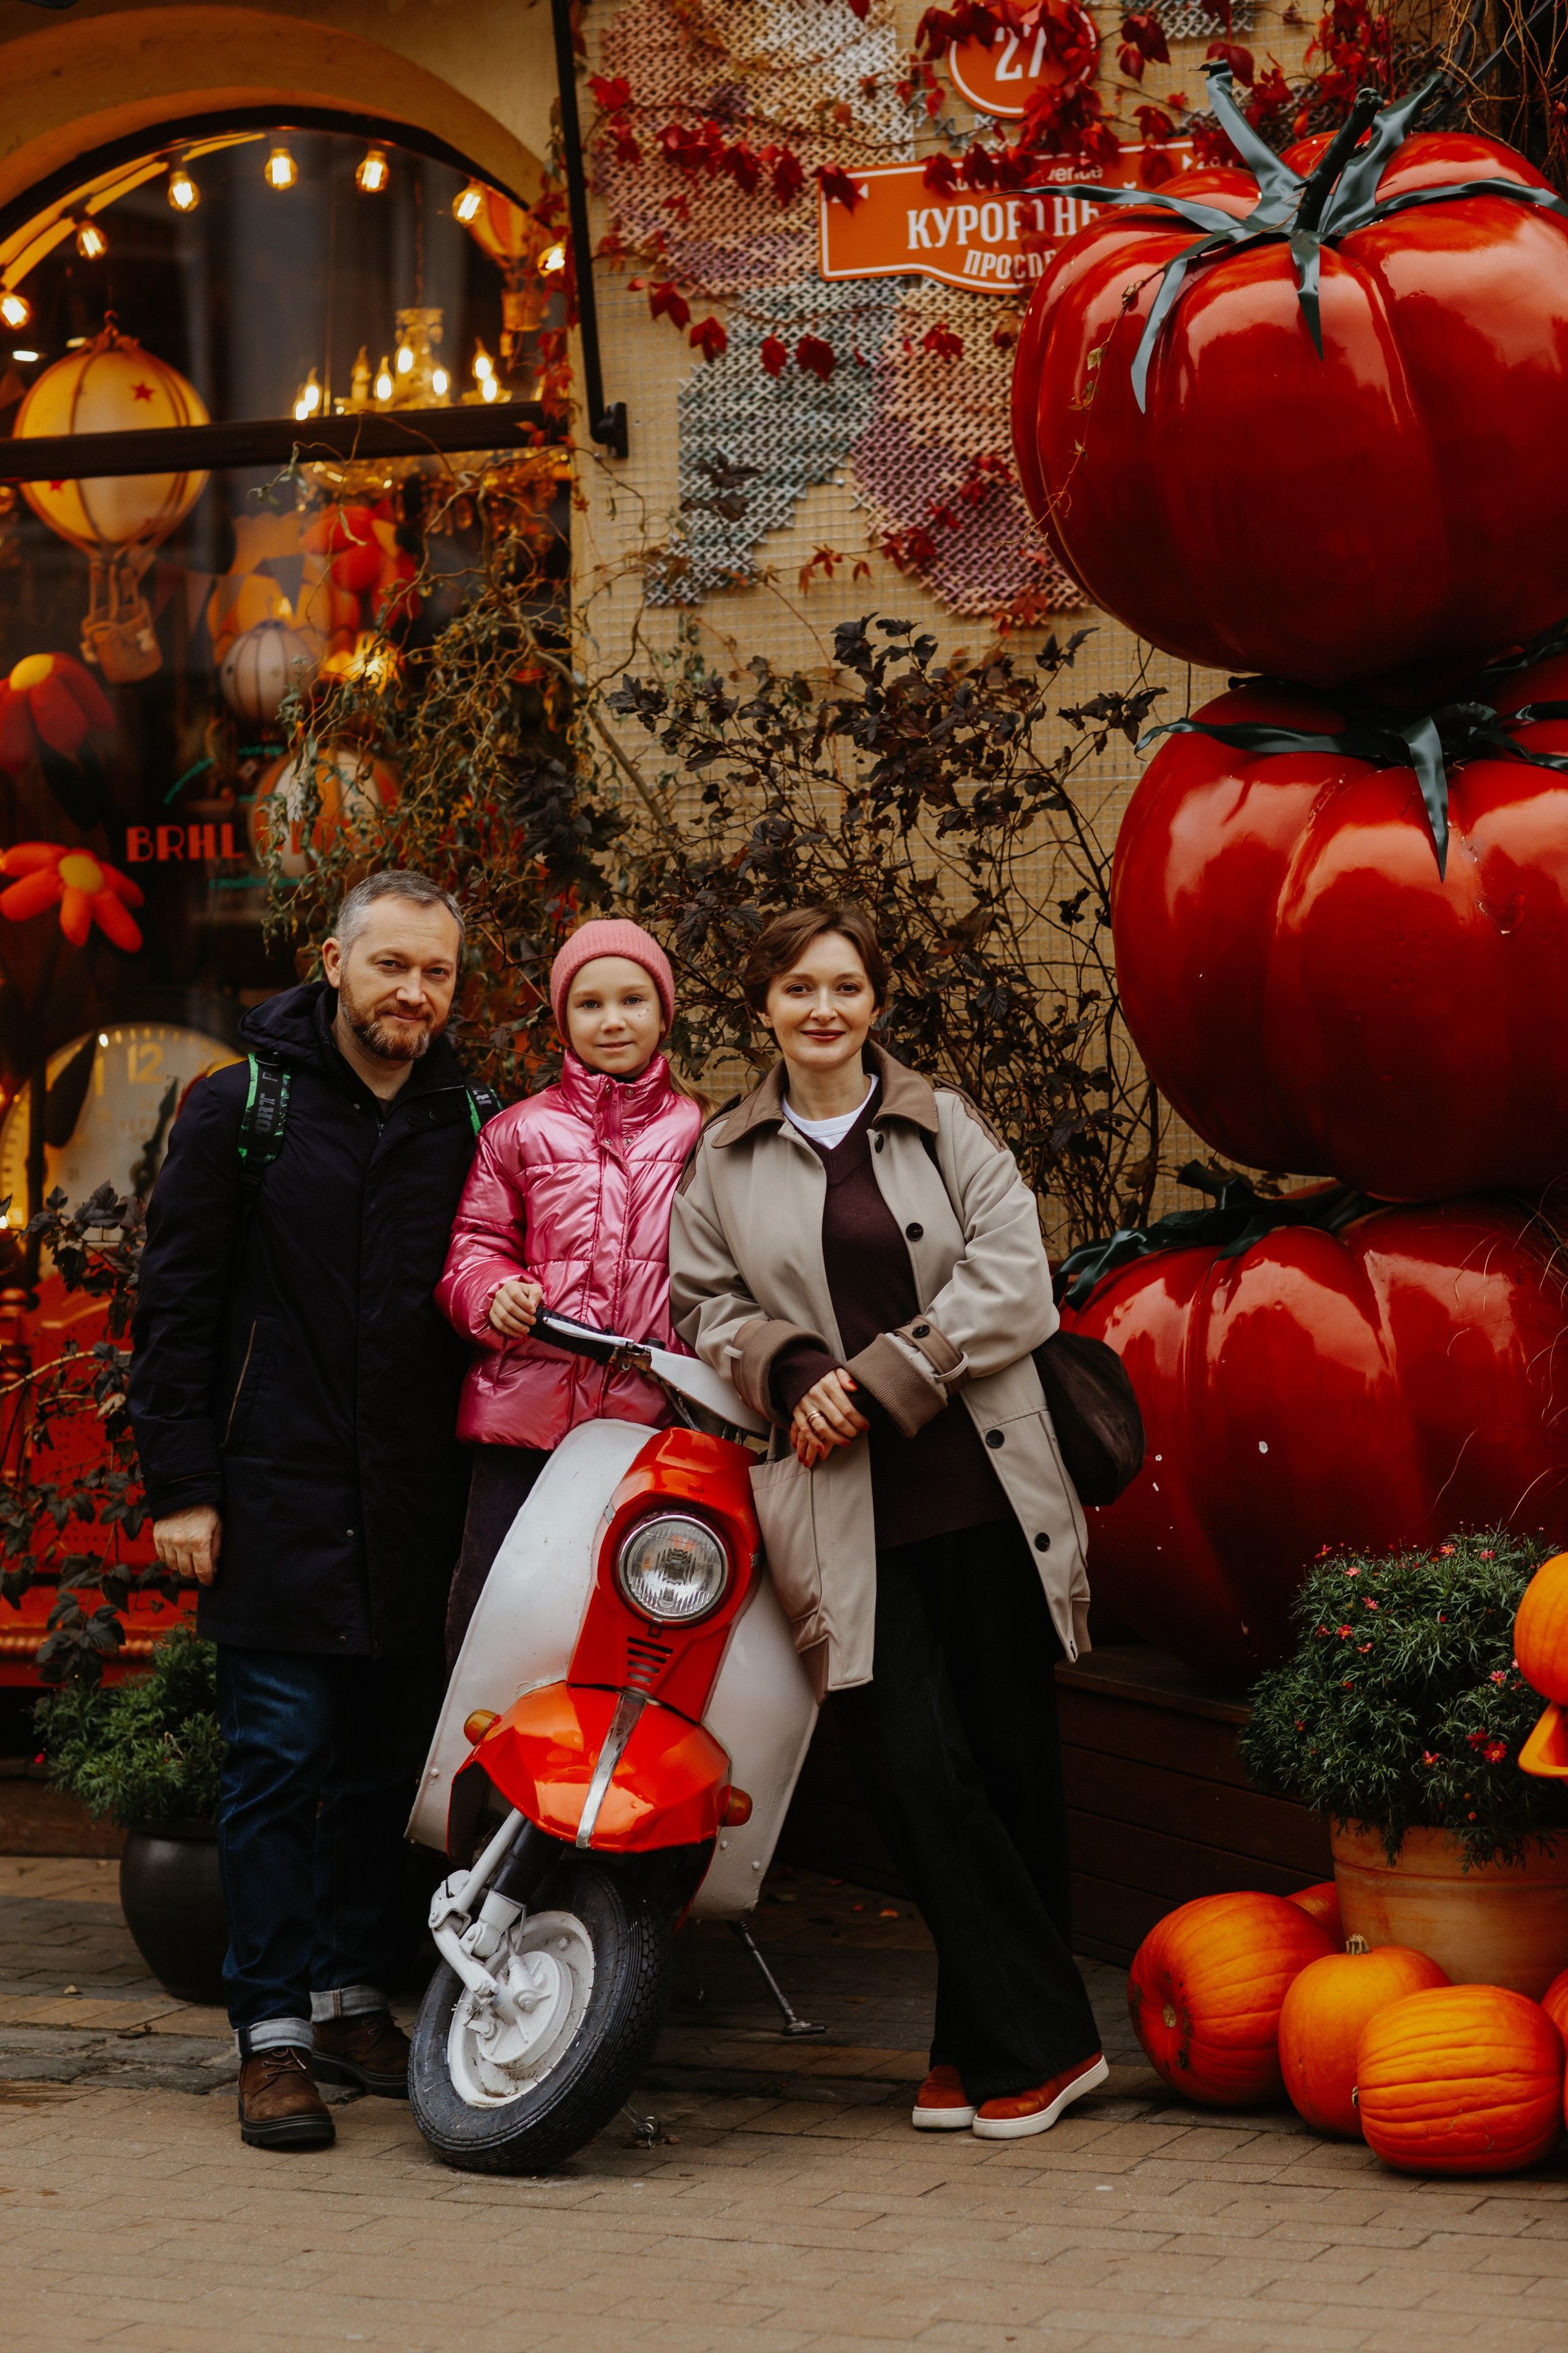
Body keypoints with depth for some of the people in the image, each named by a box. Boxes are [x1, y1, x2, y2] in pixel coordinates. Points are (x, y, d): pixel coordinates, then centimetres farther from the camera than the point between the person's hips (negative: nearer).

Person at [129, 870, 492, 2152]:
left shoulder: (471, 1124, 11)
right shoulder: (243, 1107, 3)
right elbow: (177, 1304, 1)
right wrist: (182, 1482, -5)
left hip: (415, 1503, 3)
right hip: (279, 1493, -3)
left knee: (389, 1760, 7)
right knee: (280, 1756, -5)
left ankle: (354, 1997, 18)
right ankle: (274, 2031, -1)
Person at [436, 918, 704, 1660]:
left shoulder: (702, 1136, 13)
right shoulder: (518, 1133, 15)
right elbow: (471, 1247, 11)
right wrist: (493, 1293, -11)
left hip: (659, 1422, -1)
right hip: (527, 1414, 1)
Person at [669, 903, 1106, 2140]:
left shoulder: (947, 1127, 8)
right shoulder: (726, 1157, 13)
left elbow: (1010, 1286, -1)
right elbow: (704, 1304, 12)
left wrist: (873, 1386, -10)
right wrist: (792, 1368, -8)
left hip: (979, 1481, 0)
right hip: (843, 1512, 0)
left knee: (1012, 1758, 1)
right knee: (914, 1764, -10)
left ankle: (994, 2038, 15)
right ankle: (1042, 2037, -1)